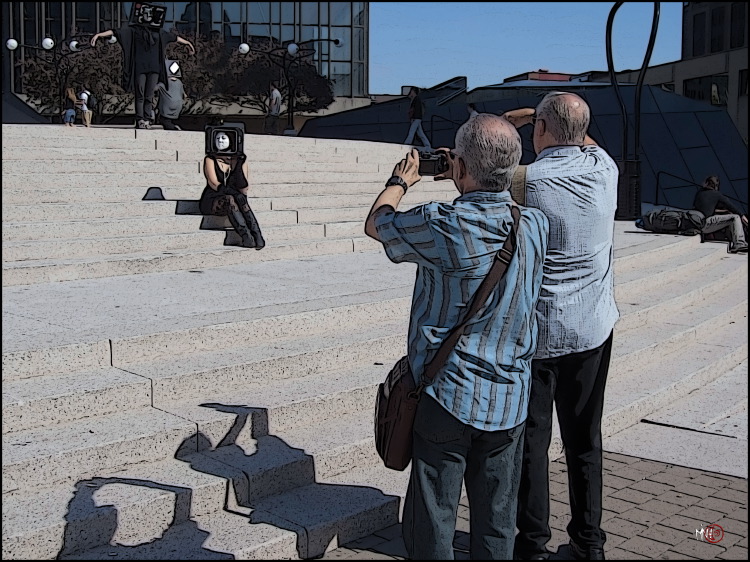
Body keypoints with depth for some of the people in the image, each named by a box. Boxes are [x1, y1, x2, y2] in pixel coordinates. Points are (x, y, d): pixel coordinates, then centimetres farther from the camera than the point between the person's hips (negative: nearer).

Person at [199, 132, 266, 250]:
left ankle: (257, 235, -48)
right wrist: (232, 191, -27)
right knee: (229, 199, -36)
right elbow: (213, 183, -13)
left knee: (240, 198, -35)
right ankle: (246, 236, -50)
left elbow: (243, 186, -1)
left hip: (232, 199, 2)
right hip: (212, 200, -2)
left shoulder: (240, 159, 9)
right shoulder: (210, 159, 2)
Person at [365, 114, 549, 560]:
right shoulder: (536, 225, -4)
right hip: (509, 404, 5)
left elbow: (375, 224, 1)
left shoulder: (441, 226, -19)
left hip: (447, 397, -5)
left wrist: (401, 179, 18)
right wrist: (465, 179, 26)